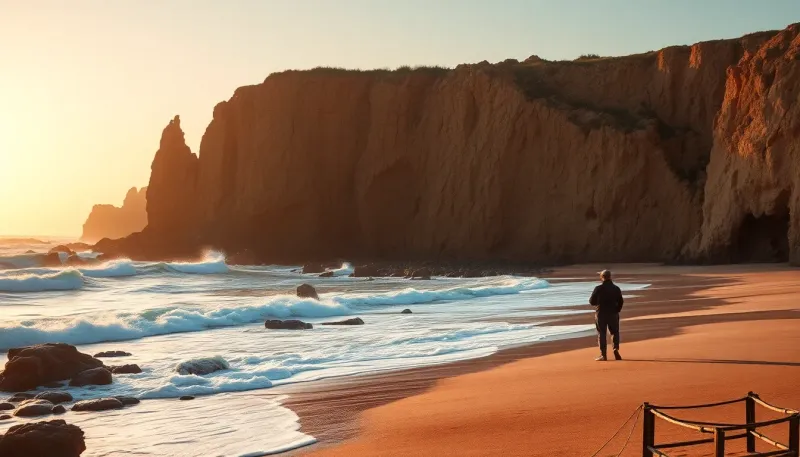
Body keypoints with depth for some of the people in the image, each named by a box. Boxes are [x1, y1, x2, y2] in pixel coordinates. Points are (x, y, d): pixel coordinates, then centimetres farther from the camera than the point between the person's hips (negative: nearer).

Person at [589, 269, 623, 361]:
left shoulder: (598, 289, -10)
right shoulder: (616, 289, 0)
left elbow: (592, 302, -6)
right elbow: (621, 302, 1)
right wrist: (617, 311, 13)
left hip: (601, 314, -2)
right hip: (613, 314, 2)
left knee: (601, 334, 5)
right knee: (615, 332, 14)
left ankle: (603, 355, 1)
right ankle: (616, 349, -7)